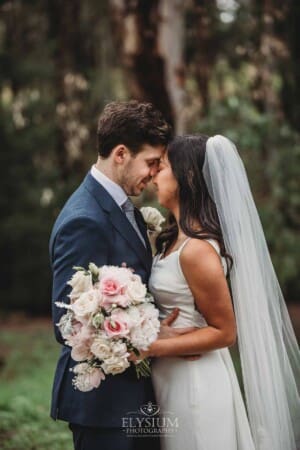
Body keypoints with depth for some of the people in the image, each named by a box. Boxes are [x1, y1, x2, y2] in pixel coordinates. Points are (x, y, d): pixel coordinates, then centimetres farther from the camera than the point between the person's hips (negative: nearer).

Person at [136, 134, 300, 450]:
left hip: (194, 384, -9)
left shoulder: (197, 249, -23)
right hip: (174, 378, 9)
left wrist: (153, 347, -22)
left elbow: (224, 331, -17)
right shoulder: (175, 238, 5)